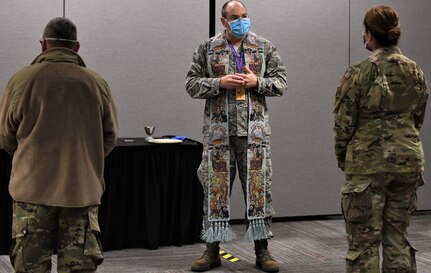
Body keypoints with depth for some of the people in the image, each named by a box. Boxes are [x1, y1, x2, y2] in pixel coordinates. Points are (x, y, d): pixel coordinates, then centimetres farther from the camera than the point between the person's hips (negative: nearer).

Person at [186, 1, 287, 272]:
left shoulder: (265, 47, 7)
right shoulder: (207, 48, 5)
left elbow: (281, 83, 5)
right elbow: (192, 84, 3)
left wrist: (257, 82, -13)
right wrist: (220, 83, -13)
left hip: (255, 128, 0)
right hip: (218, 129, 0)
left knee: (258, 186, 1)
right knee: (216, 186, 3)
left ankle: (262, 249, 10)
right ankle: (213, 250, 12)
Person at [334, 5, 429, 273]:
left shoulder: (359, 73, -11)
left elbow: (344, 123, -7)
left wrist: (342, 158, 8)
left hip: (368, 163, -5)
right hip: (408, 161, 5)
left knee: (364, 242, 2)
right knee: (398, 239, 13)